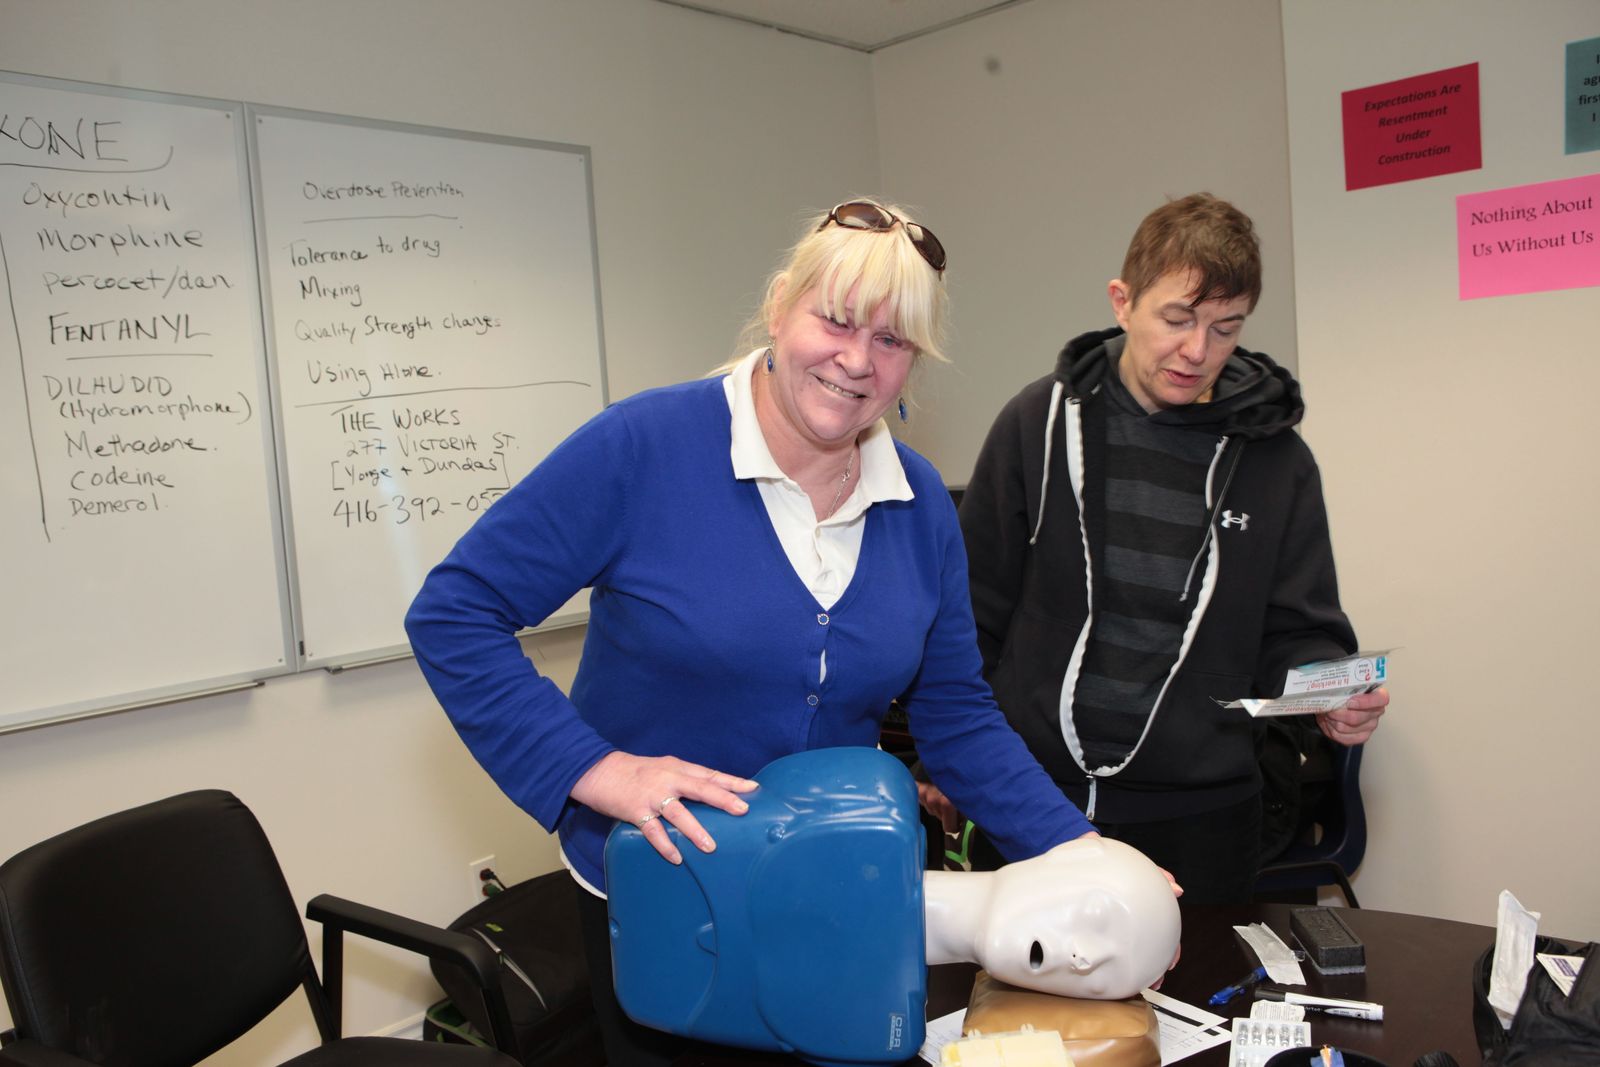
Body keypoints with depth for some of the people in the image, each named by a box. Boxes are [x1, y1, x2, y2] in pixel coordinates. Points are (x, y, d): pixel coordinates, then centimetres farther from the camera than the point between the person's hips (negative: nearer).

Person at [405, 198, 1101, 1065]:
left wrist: (1079, 854, -7)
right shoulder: (643, 446, -20)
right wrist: (600, 772, -25)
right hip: (654, 896, -4)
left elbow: (955, 716, 2)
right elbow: (453, 614, -17)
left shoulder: (920, 503, -5)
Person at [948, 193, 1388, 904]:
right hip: (1030, 798, 0)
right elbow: (974, 608, 4)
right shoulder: (1039, 423, -2)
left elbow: (1296, 632, 7)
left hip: (1197, 817, 1)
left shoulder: (1275, 457, 0)